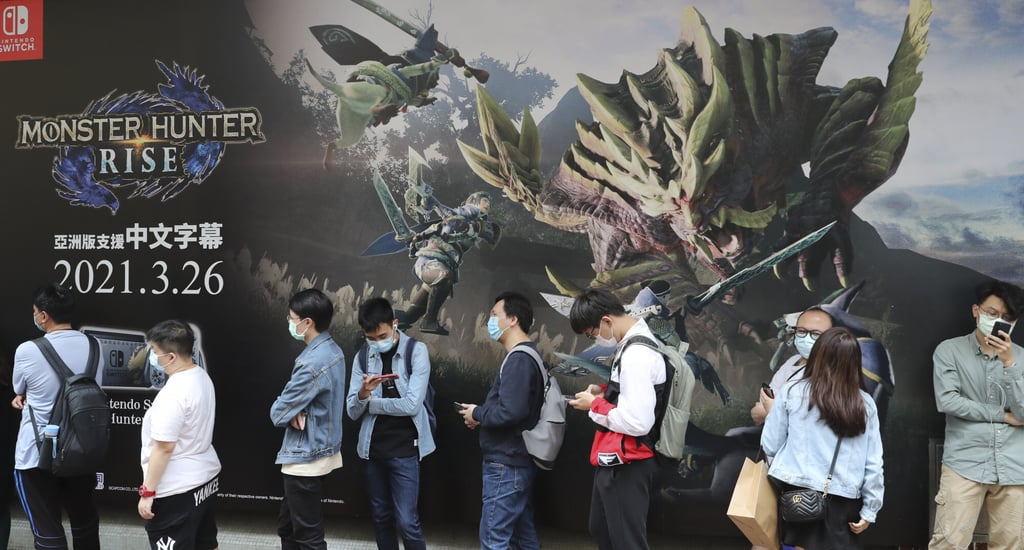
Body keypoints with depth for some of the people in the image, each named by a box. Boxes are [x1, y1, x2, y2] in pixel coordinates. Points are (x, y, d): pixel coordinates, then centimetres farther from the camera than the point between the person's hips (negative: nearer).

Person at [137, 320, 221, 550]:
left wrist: (147, 492, -18)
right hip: (206, 477, 10)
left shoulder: (173, 393, -25)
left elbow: (163, 447, -25)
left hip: (177, 490, -10)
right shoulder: (202, 377, 5)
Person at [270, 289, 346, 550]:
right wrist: (295, 413, -8)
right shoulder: (333, 351, 5)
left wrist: (290, 413, 1)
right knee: (288, 527, 21)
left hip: (305, 459, -10)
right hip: (321, 451, 10)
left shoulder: (311, 363, -26)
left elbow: (278, 413, -20)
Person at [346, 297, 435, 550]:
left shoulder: (416, 351, -10)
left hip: (404, 448, -5)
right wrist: (363, 393, -22)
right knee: (381, 517, 14)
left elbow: (411, 405, -18)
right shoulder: (363, 357, 3)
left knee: (407, 521, -6)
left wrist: (371, 402, -8)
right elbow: (352, 412, 0)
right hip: (372, 448, 5)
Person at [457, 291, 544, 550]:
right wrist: (482, 415, 4)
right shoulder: (527, 356, 14)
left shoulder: (518, 359, -17)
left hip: (505, 464, -10)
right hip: (518, 460, 10)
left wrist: (477, 414, -11)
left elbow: (510, 412, -28)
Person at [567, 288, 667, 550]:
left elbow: (638, 422, -31)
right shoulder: (633, 344, 7)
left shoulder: (637, 355, -26)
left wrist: (595, 406, -17)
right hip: (614, 460, 11)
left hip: (626, 466, -11)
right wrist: (605, 392, 4)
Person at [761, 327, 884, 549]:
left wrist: (770, 413, 20)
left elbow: (771, 447, 2)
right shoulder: (865, 405, 1)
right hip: (843, 501, 1)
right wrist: (870, 510, 10)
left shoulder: (792, 393, -3)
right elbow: (874, 465, 1)